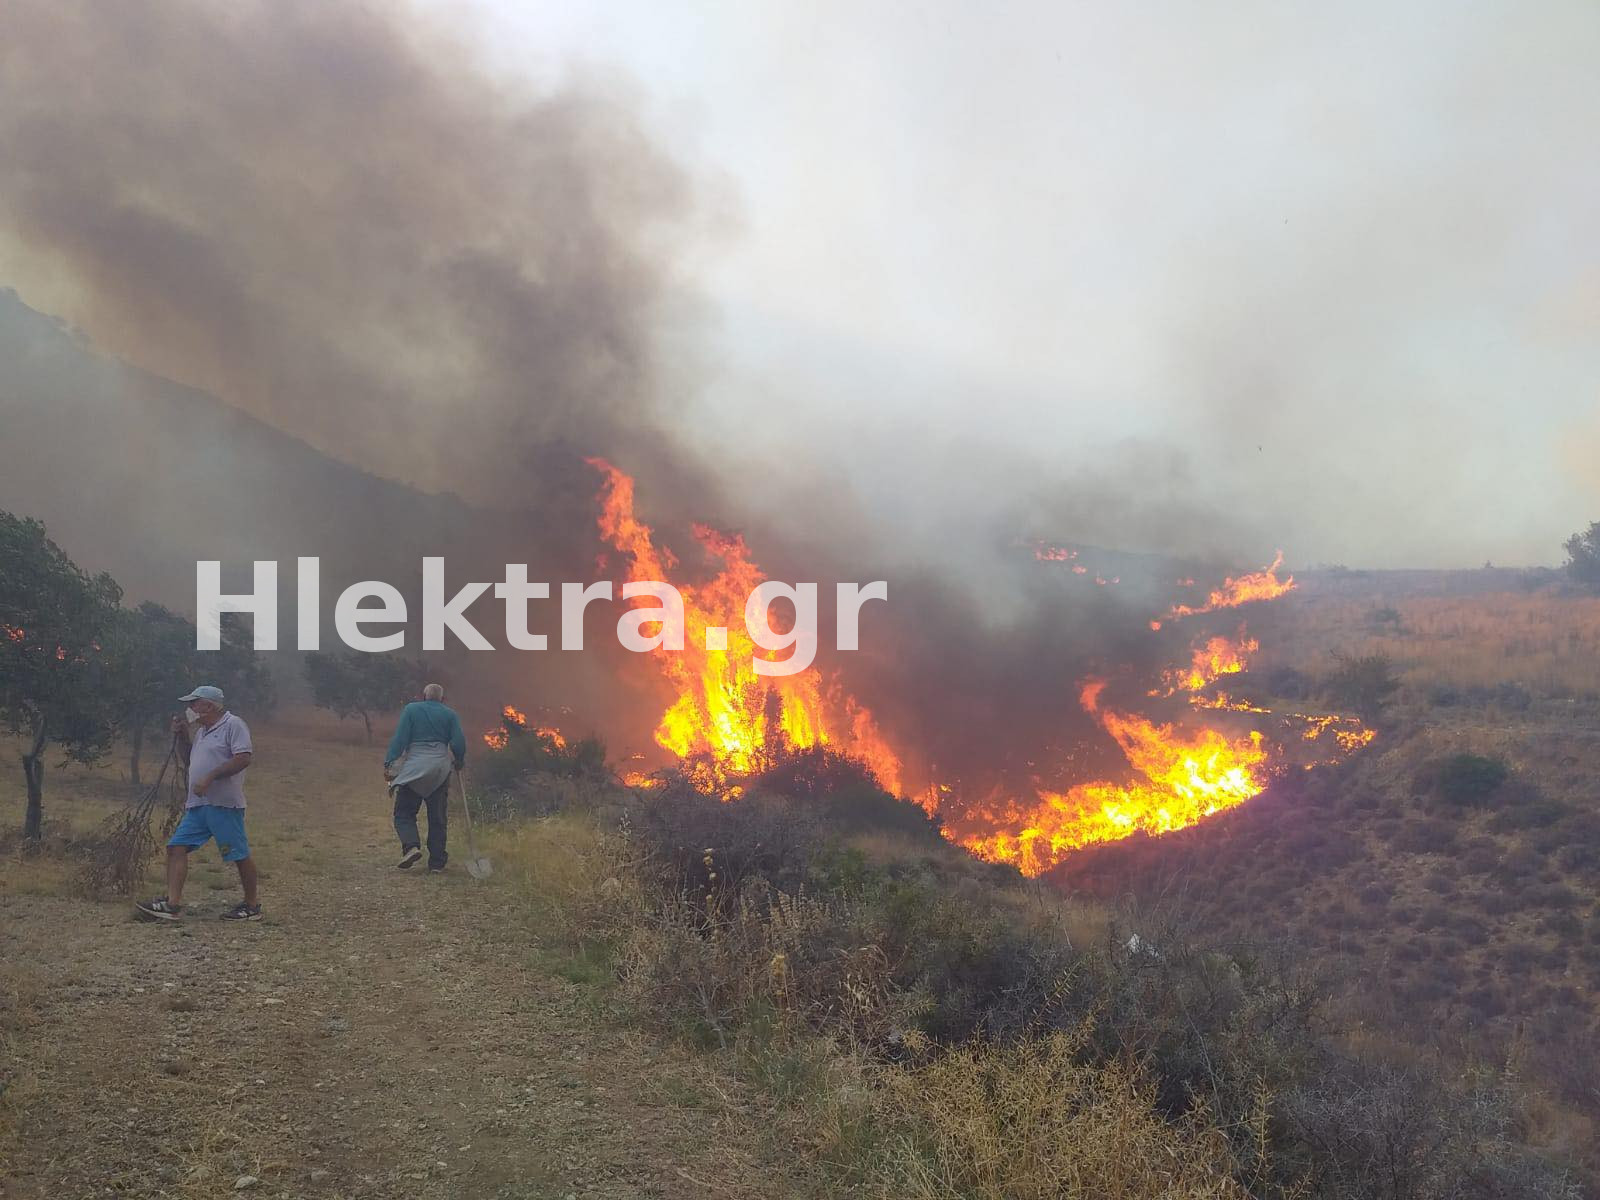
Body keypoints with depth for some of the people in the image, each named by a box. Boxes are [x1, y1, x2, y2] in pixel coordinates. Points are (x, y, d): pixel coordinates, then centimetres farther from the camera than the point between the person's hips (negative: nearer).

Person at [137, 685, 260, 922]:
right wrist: (181, 737, 16)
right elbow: (189, 761, 32)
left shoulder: (233, 725, -7)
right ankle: (173, 904, -4)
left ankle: (252, 906, 10)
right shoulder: (201, 731, 22)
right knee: (176, 847, -2)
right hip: (197, 804, 9)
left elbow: (243, 758, -18)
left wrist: (210, 777, -21)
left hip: (224, 804, -9)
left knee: (240, 855, -1)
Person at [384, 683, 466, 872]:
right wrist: (459, 762, 21)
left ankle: (411, 846, -20)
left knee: (404, 813, 4)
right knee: (438, 818, 8)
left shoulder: (411, 709, 6)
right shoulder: (450, 714, 9)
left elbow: (399, 739, -2)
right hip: (440, 769, 2)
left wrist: (389, 763, -3)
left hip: (414, 768, -2)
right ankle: (437, 861, 8)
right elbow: (458, 743, 3)